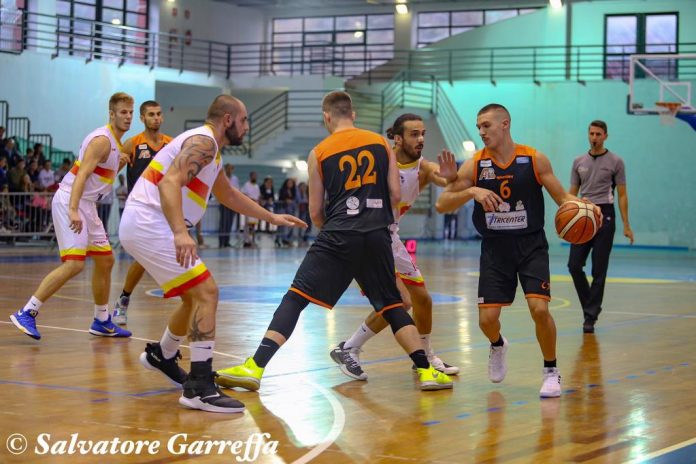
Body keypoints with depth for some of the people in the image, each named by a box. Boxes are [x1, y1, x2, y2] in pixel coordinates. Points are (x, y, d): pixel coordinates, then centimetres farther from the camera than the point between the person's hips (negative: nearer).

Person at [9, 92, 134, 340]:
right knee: (74, 264, -18)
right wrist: (73, 210, -33)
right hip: (70, 202, -10)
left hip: (86, 205, 10)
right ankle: (26, 313, -15)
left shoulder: (115, 143, 16)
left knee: (105, 260, 13)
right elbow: (82, 175, -24)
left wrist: (119, 166, 11)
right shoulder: (102, 140, -14)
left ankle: (102, 322, 23)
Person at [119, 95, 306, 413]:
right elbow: (170, 183, -27)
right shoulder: (203, 141, -11)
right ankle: (199, 388, -15)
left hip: (141, 226, 10)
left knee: (197, 296, 21)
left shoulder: (209, 148, 21)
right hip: (149, 226, -10)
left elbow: (228, 196, 36)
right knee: (206, 293, -14)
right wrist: (180, 233, -40)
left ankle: (161, 356, 42)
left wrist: (272, 218, 39)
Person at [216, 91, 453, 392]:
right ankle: (426, 370, 10)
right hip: (378, 235, 2)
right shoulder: (381, 144, 11)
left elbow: (315, 212, 9)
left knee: (295, 297, -1)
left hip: (338, 235, -2)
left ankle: (256, 367, -10)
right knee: (392, 305, 16)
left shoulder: (319, 152, 7)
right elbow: (395, 195, 8)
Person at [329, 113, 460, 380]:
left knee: (422, 299, 13)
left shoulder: (425, 169, -4)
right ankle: (348, 350, -4)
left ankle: (426, 356, 35)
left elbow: (452, 186, -22)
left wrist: (453, 178, -44)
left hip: (390, 239, 7)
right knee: (400, 302, -17)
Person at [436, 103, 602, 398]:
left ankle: (551, 371, 5)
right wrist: (471, 191, -25)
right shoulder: (474, 165, -4)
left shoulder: (534, 160, -6)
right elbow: (441, 205, -7)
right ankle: (498, 346, 34)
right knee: (487, 318, -4)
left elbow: (562, 197, 1)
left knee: (539, 308, -18)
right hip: (495, 248, 1)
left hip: (531, 245, -1)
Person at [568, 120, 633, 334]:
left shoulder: (615, 162, 1)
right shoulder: (579, 162, 10)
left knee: (599, 271, -2)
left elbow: (622, 194, 1)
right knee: (574, 266, -4)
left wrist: (626, 225, -4)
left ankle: (590, 316, 3)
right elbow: (572, 193, 14)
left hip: (604, 216, -3)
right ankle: (592, 306, 15)